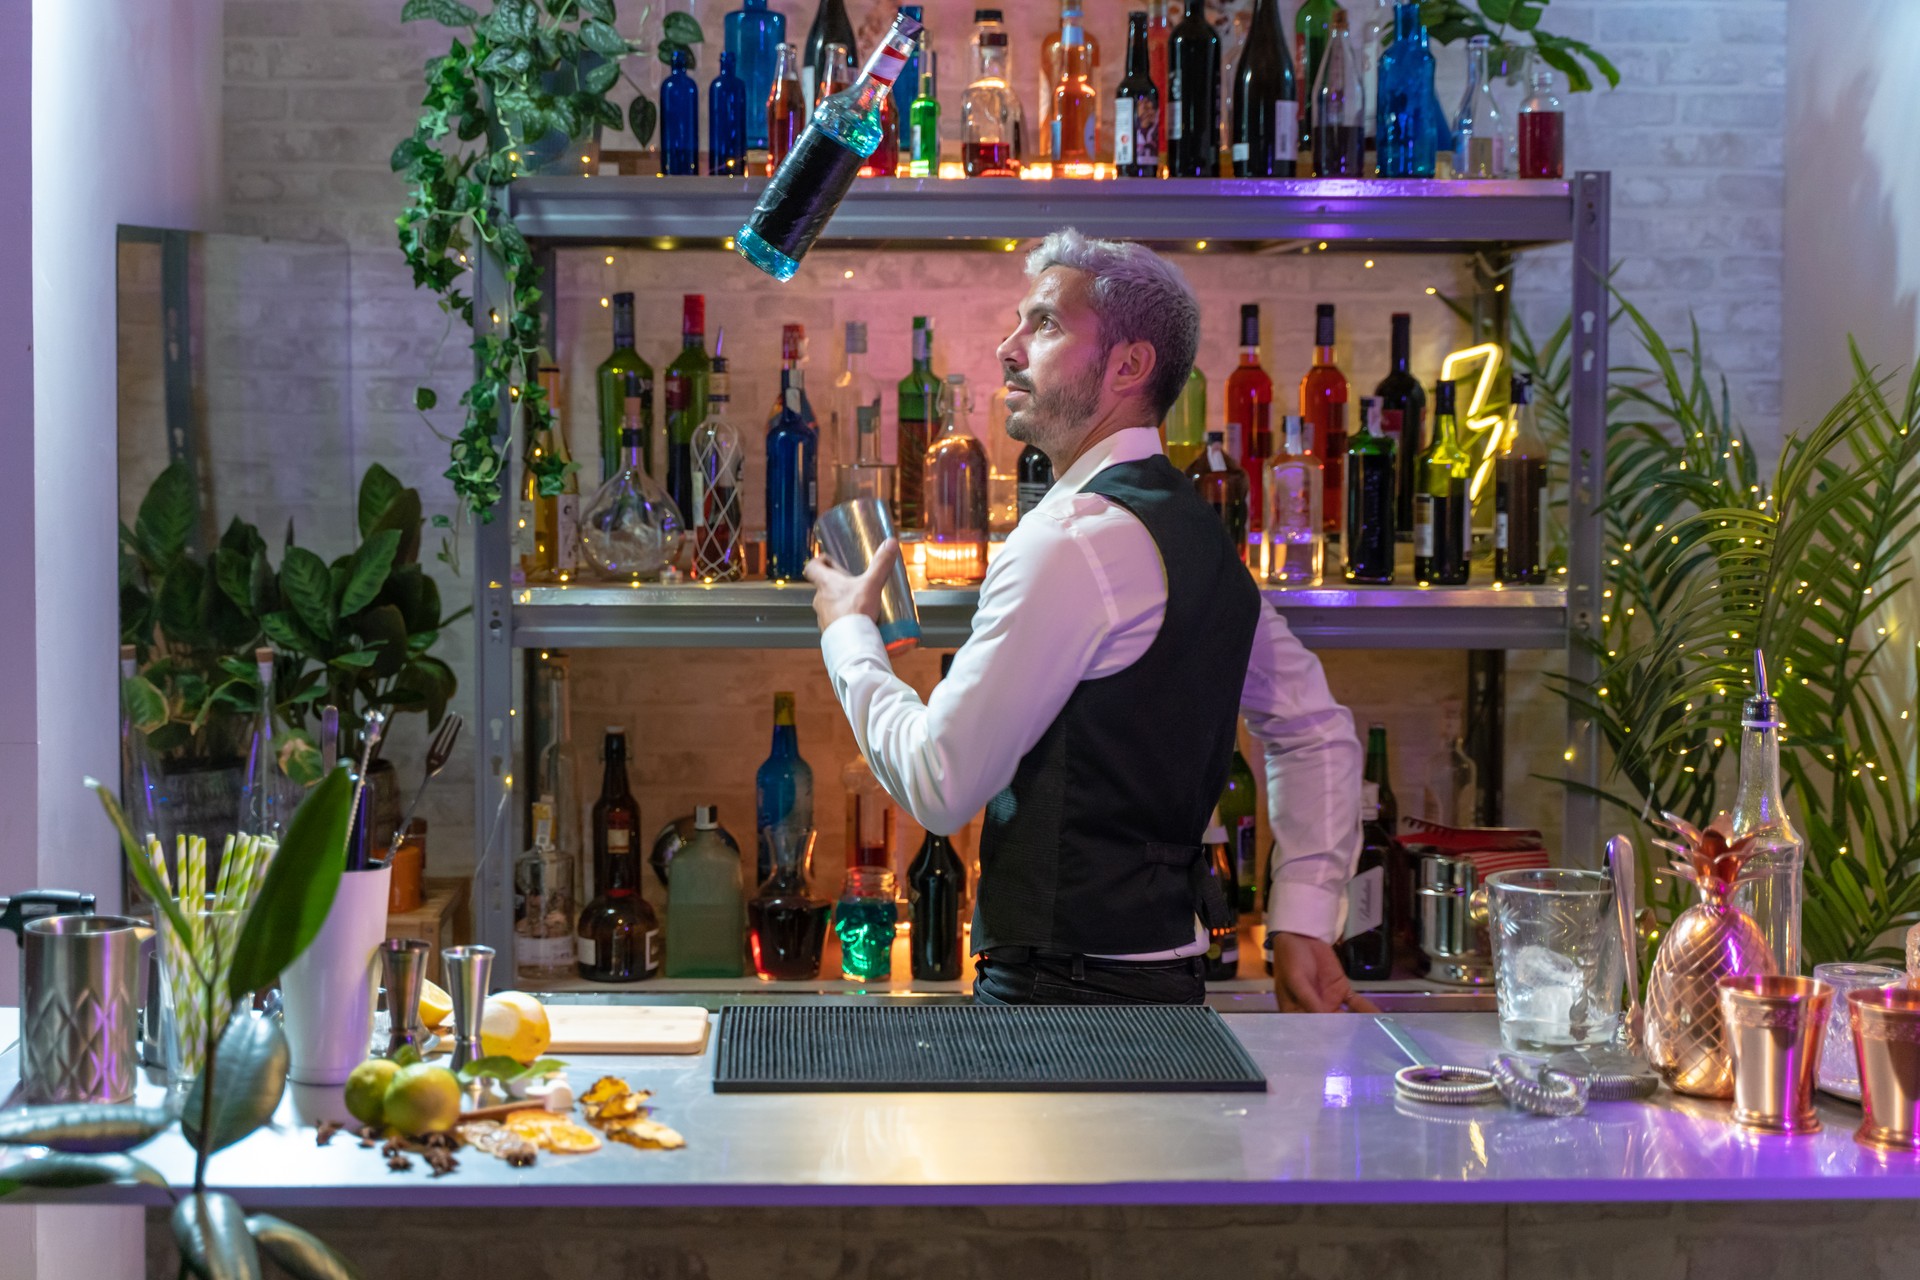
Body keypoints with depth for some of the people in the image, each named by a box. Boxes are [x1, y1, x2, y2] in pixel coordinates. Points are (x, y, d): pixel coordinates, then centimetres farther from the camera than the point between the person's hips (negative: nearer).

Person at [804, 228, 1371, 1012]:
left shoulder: (1075, 539, -17)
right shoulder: (1194, 530, 13)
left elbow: (940, 787, -15)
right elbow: (1319, 733, 19)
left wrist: (849, 635, 1)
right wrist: (1302, 925, 14)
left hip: (1070, 989, -9)